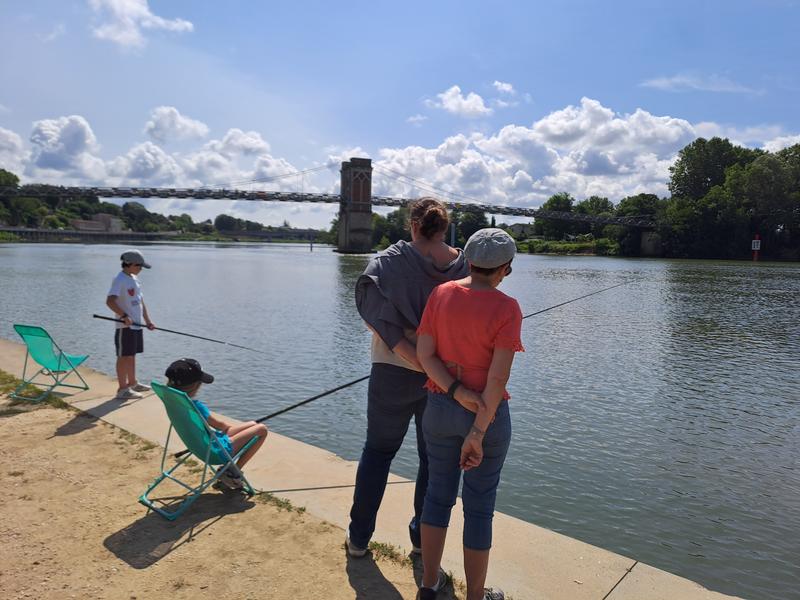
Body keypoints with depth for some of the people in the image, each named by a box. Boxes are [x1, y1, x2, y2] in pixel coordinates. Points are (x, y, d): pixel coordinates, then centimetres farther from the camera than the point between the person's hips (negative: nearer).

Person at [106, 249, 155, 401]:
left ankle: (132, 383, 28)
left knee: (132, 355, 17)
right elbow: (110, 301, -24)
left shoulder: (134, 278, 14)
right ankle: (122, 390, 1)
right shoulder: (120, 280, -14)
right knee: (124, 356, -4)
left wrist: (147, 320, 17)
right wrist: (124, 316, -30)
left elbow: (140, 301, 20)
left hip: (136, 324, 9)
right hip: (125, 326, -9)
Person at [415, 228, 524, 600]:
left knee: (438, 492, 20)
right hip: (488, 413, -4)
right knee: (479, 506, 11)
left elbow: (424, 354, -8)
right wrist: (478, 433, -15)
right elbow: (498, 377, -19)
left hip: (439, 407, 4)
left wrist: (458, 392, -12)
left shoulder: (441, 294, -4)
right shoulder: (506, 308, -16)